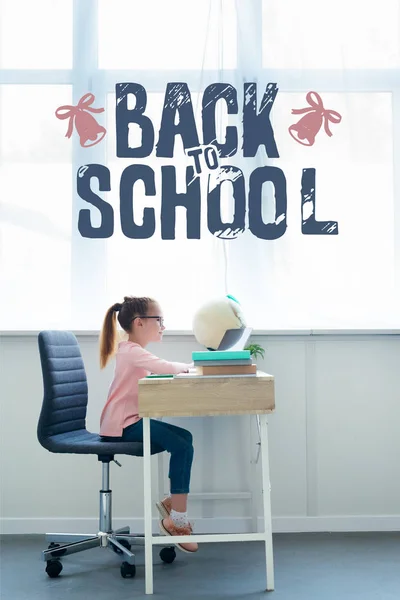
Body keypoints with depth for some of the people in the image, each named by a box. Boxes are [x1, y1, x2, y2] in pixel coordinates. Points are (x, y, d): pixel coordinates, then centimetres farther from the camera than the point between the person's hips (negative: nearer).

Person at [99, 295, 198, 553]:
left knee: (185, 438, 5)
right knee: (181, 446, -19)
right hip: (122, 425, -11)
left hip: (131, 420, 11)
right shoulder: (131, 351, -15)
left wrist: (183, 368, -3)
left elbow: (162, 373, 15)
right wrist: (189, 366, -9)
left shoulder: (135, 351, 19)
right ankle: (176, 520, -11)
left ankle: (172, 501, 13)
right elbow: (166, 368, -27)